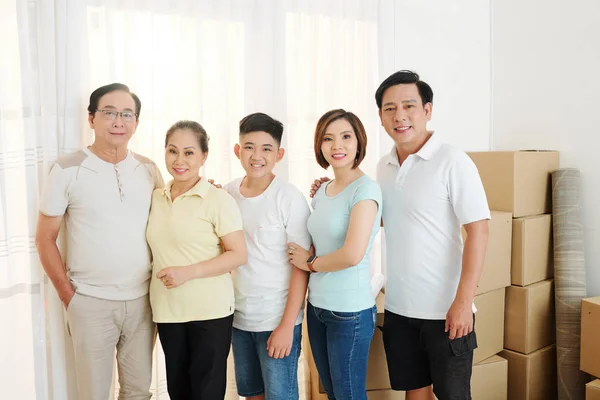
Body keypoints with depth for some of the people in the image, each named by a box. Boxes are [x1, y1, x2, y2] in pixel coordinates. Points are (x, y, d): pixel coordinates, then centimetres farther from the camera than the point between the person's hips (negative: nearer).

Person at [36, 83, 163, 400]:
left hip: (142, 299, 3)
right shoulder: (67, 170, -6)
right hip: (91, 302, -3)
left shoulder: (148, 169, 3)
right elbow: (45, 238, -2)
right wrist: (67, 295, -3)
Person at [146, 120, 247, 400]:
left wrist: (188, 272, -20)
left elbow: (238, 255, -13)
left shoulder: (218, 199, -11)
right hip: (167, 311, 5)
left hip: (210, 311, -5)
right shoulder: (155, 198, 6)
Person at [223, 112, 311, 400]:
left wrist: (287, 324, -14)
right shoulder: (227, 193, 1)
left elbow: (301, 266, -12)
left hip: (277, 319, -5)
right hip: (238, 316, 5)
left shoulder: (289, 198, -14)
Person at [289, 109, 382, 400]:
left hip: (350, 311, -7)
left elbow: (352, 255, -25)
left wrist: (310, 263, -10)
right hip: (317, 305, 7)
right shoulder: (322, 192, 7)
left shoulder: (366, 188, -15)